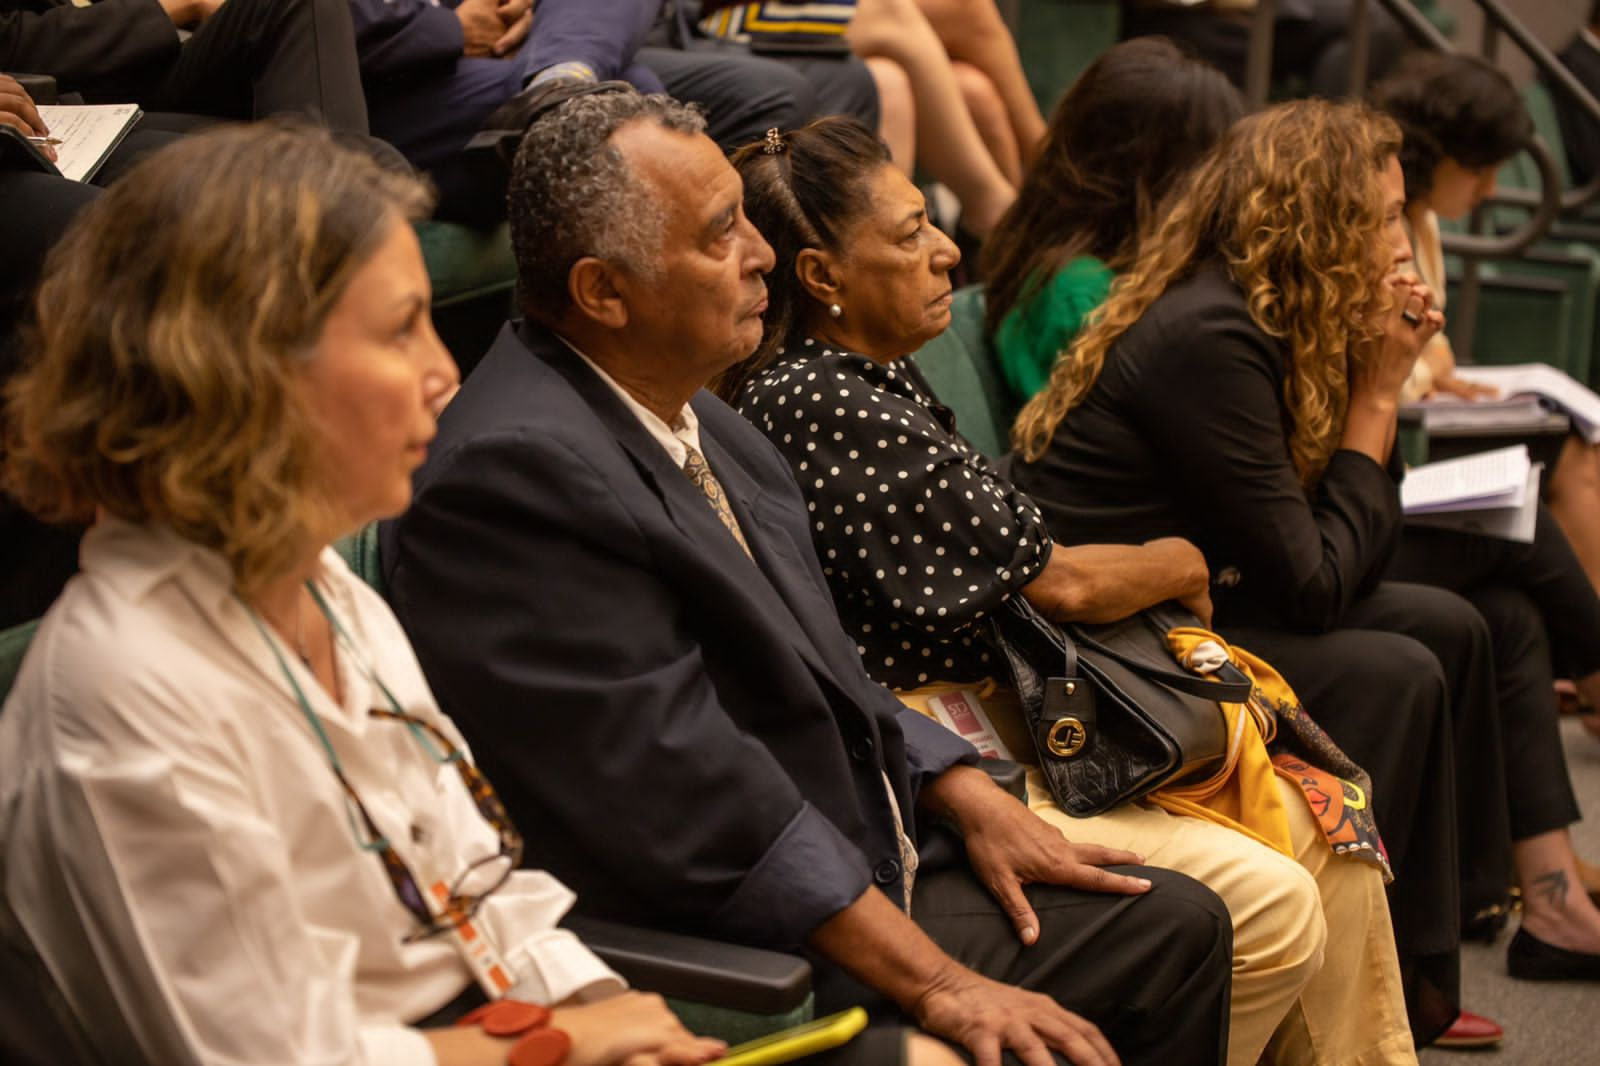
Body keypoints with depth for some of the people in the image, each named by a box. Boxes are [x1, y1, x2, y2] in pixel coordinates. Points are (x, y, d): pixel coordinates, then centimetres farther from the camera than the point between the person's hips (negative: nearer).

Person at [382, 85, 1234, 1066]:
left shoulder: (689, 410, 7)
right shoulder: (514, 473, -24)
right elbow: (688, 795, -26)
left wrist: (972, 800, 5)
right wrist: (933, 981, -22)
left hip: (879, 870, 9)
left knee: (1175, 927, 11)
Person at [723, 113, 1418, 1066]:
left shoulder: (872, 378, 11)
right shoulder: (825, 406, -20)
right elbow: (1058, 581, -17)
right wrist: (1185, 565, 2)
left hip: (1010, 713, 10)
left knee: (1327, 836, 5)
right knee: (1271, 906, -16)